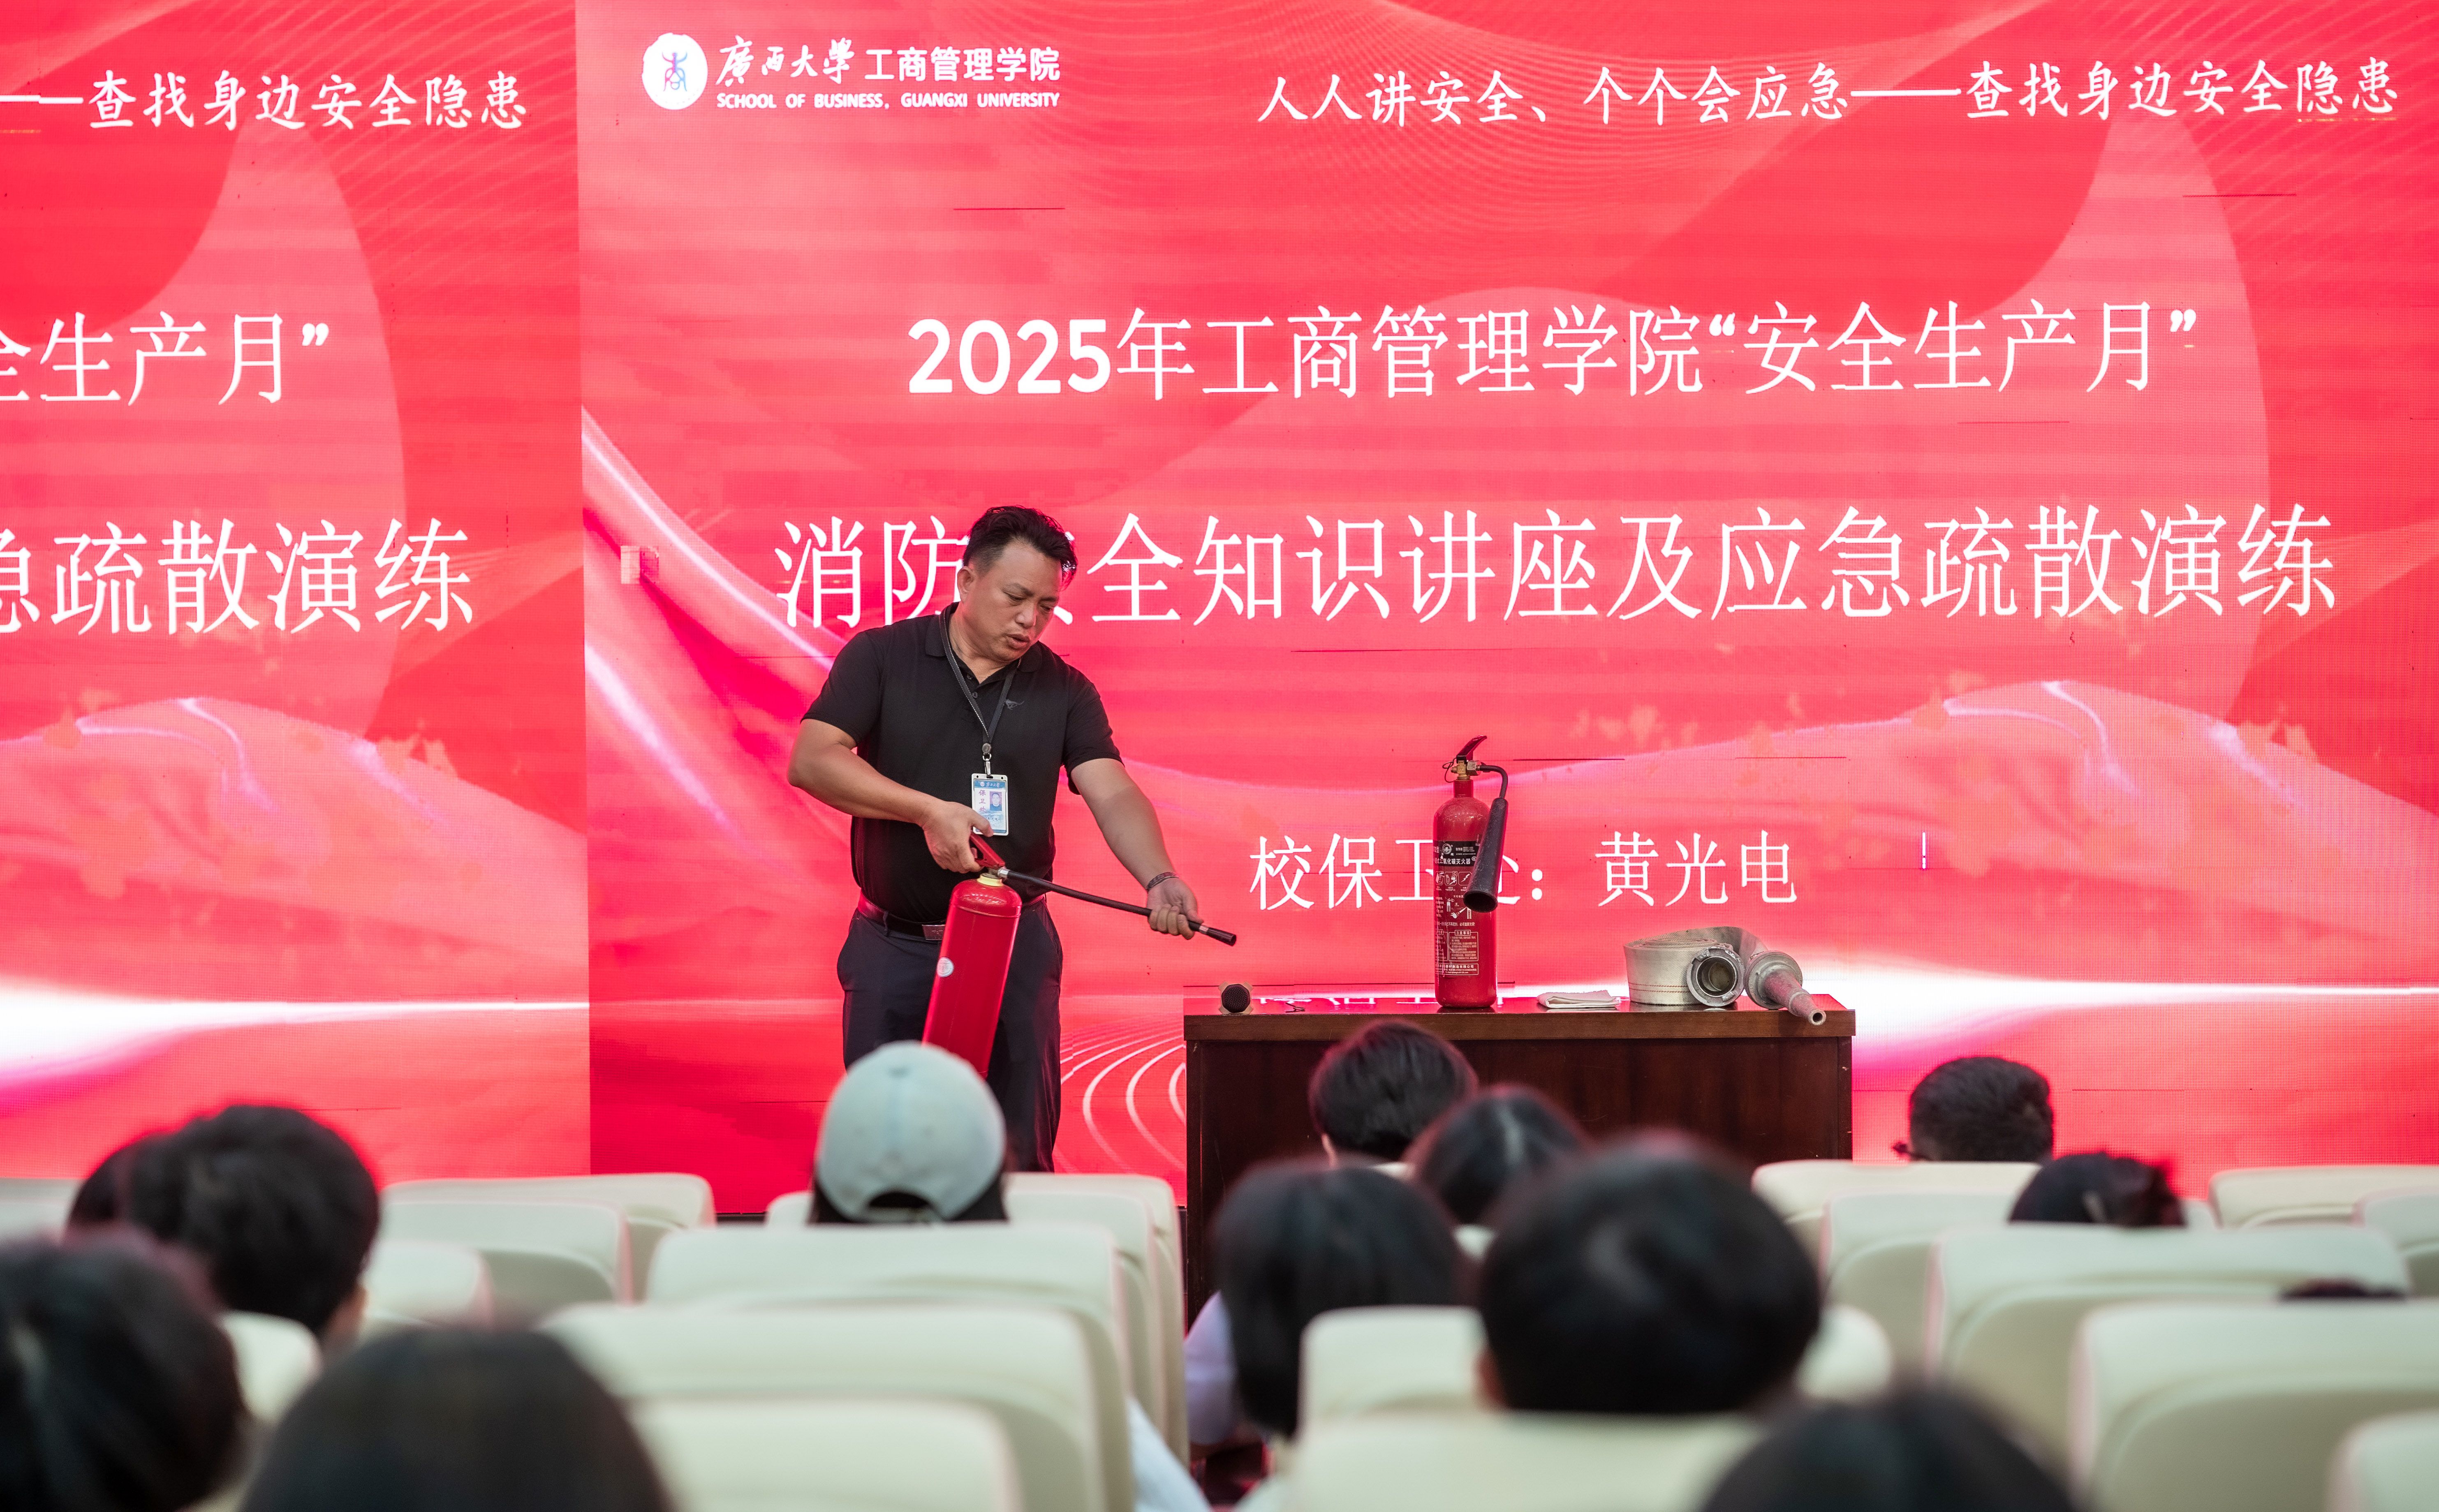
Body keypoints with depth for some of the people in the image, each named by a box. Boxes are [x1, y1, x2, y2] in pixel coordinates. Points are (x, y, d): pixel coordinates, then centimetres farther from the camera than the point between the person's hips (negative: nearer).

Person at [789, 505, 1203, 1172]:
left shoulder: (1063, 691, 2)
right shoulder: (881, 658, -2)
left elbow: (1114, 796, -10)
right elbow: (812, 760, -12)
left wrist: (1159, 879, -30)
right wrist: (928, 810, -22)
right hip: (896, 946, -1)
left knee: (1020, 1152, 4)